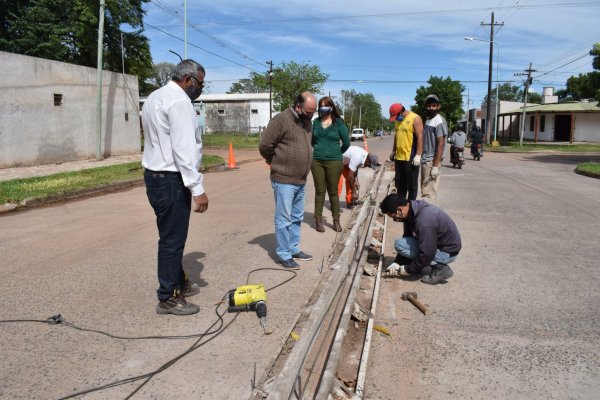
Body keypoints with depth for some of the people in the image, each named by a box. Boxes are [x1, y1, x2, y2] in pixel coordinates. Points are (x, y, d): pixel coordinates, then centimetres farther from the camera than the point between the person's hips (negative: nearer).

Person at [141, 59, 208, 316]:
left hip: (155, 175, 10)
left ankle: (179, 283, 34)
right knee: (172, 239, -1)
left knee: (172, 235, 20)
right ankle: (167, 298, 10)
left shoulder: (155, 97, 16)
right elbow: (184, 149, -24)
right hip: (170, 180, -10)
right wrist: (197, 188, -23)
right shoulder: (179, 101, -16)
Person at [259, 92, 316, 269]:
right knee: (284, 220, 0)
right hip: (284, 181, -8)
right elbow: (264, 146, -15)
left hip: (301, 181, 8)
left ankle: (294, 249, 30)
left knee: (297, 217, 17)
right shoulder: (280, 120, -16)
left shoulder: (307, 122, 10)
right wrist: (277, 163, 1)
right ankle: (284, 255, 10)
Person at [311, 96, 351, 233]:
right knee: (319, 191, 6)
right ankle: (318, 220, 14)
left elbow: (346, 142, 3)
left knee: (333, 192, 5)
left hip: (334, 162, -2)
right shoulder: (316, 122, 6)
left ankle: (336, 220, 16)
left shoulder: (339, 123, -2)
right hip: (317, 161, 2)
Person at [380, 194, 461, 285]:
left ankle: (440, 268, -10)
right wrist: (398, 262, 2)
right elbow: (407, 237, 7)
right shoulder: (412, 210, -3)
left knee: (399, 244, -18)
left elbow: (426, 254, -27)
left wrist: (409, 270, -13)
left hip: (448, 252, -9)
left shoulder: (424, 222, -33)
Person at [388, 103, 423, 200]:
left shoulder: (415, 119, -11)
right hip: (399, 157, 8)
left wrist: (418, 155, -21)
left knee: (412, 184, 2)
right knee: (399, 183, 15)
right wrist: (393, 151, 22)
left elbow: (420, 137, -16)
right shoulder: (398, 120, 12)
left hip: (411, 158, -8)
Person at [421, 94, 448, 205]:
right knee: (425, 191, 14)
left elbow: (440, 144, -17)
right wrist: (421, 158, 14)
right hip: (425, 161, 9)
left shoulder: (439, 121, -12)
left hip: (432, 162, -9)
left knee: (429, 192, -9)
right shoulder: (428, 120, 15)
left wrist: (435, 166, -22)